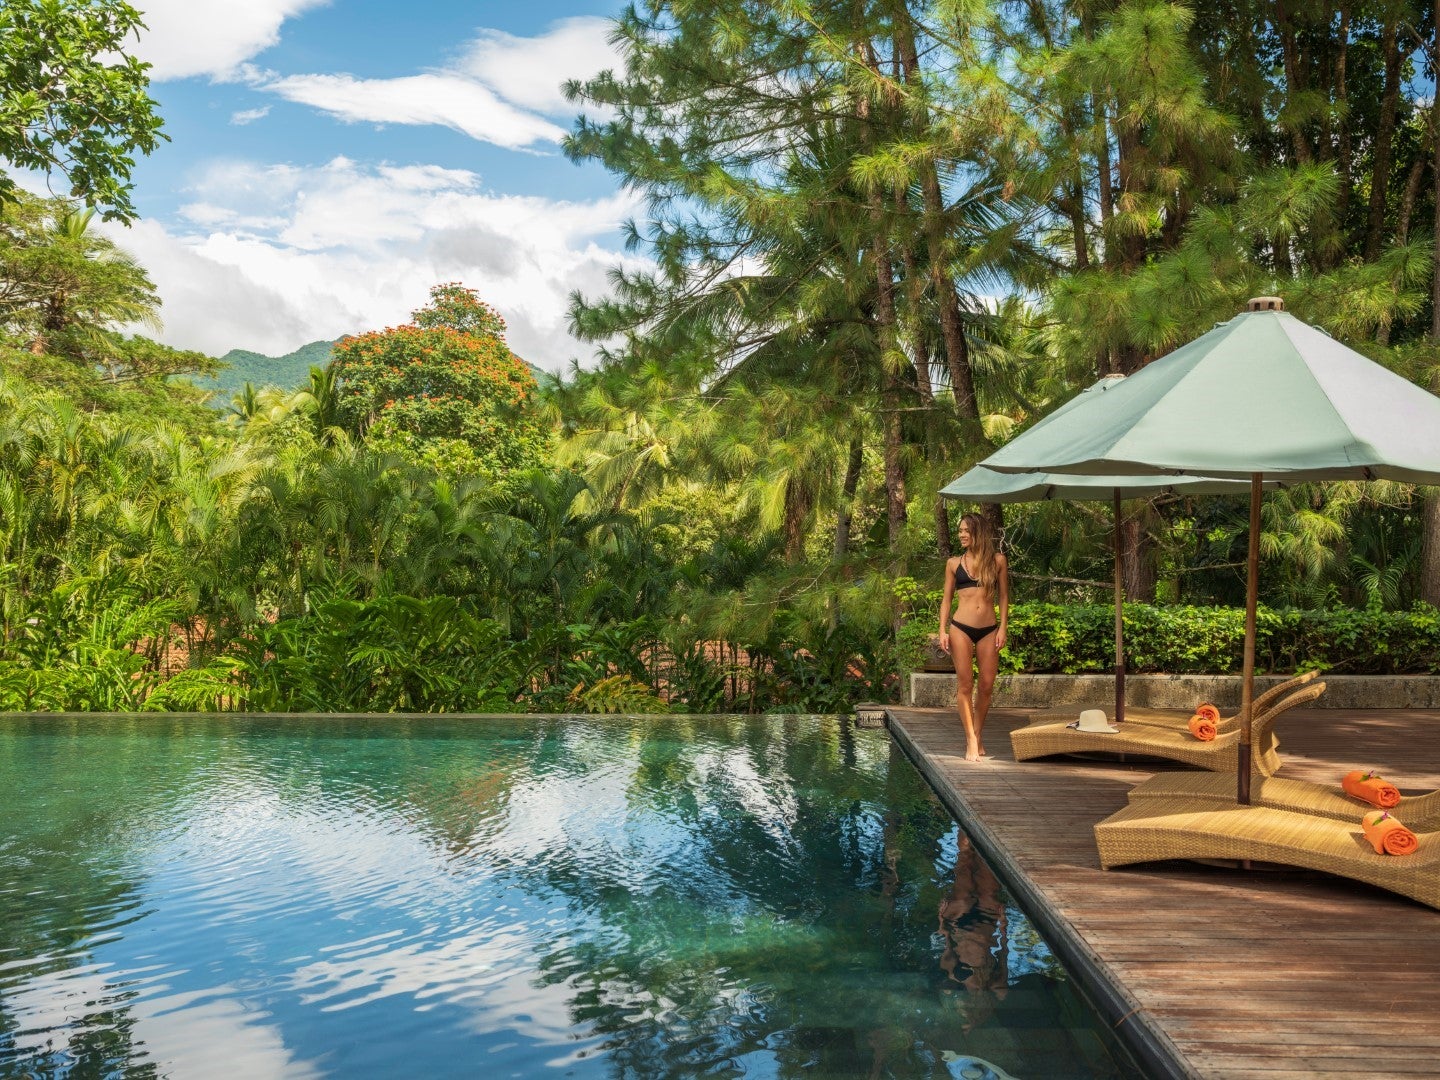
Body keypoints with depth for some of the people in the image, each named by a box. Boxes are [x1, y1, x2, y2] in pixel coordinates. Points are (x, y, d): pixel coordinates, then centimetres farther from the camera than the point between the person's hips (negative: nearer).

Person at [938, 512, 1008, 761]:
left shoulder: (997, 560, 6)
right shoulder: (954, 563, 7)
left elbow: (1003, 596, 8)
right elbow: (947, 599, 9)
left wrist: (1003, 628, 0)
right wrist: (943, 631, 0)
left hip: (989, 630, 1)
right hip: (961, 628, -1)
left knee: (986, 685, 3)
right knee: (965, 684, -3)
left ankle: (978, 736, 18)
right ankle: (971, 741, 2)